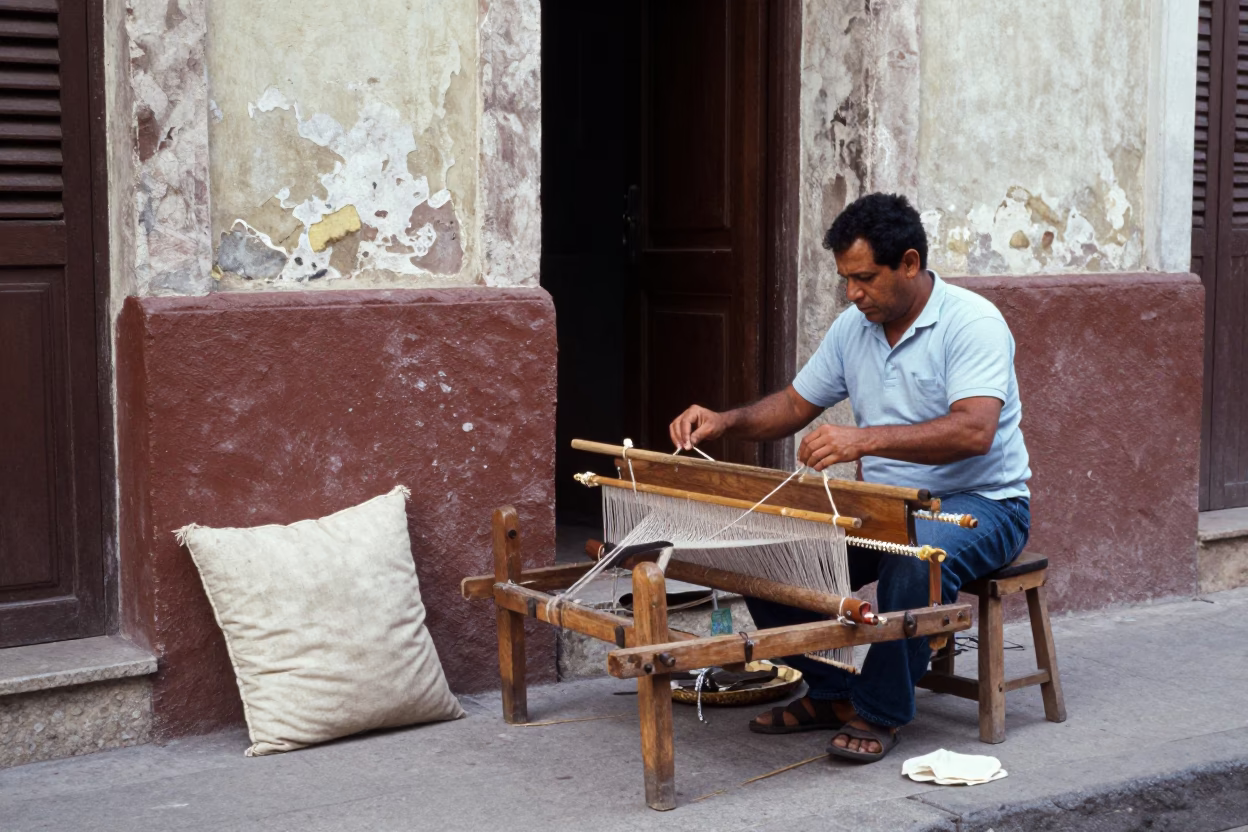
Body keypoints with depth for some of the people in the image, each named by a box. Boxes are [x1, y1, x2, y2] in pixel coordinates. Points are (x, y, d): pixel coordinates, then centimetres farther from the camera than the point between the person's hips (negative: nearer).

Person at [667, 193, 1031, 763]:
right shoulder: (852, 329, 6)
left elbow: (974, 431, -32)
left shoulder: (972, 322, -17)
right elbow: (794, 406, 16)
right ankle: (833, 691, 7)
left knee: (917, 555, -39)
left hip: (979, 503, -7)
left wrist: (865, 439, -42)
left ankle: (880, 713, -19)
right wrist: (723, 422, -3)